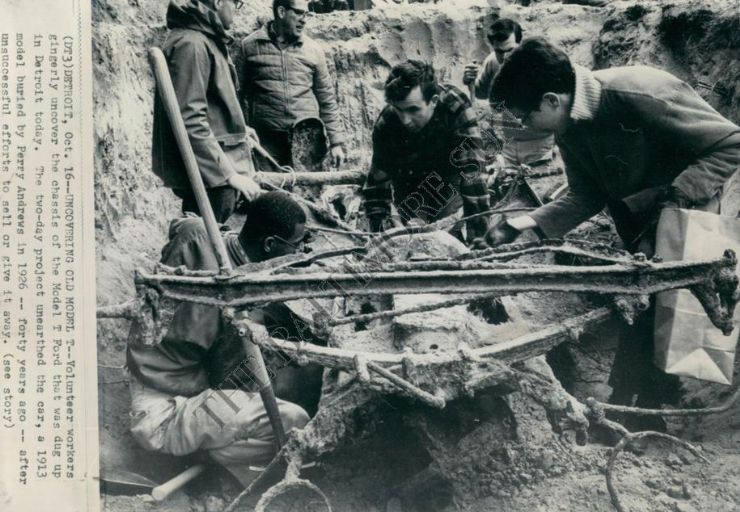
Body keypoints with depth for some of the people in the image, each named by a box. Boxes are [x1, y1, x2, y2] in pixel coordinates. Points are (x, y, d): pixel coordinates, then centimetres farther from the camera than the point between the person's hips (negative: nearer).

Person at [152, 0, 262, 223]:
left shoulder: (205, 39, 14)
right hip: (207, 174, -10)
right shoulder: (190, 44, -17)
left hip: (216, 172, 10)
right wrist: (229, 173, -24)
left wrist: (236, 128, 29)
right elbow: (190, 121, -24)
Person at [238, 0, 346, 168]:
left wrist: (336, 142, 8)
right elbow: (240, 93, 6)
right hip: (267, 139, -1)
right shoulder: (250, 45, 3)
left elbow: (326, 98, 11)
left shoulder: (313, 49, 7)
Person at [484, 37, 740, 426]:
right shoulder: (569, 128, -5)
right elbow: (586, 196, 2)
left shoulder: (636, 94, -29)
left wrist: (668, 203, -31)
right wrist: (526, 223, -11)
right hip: (645, 233, 7)